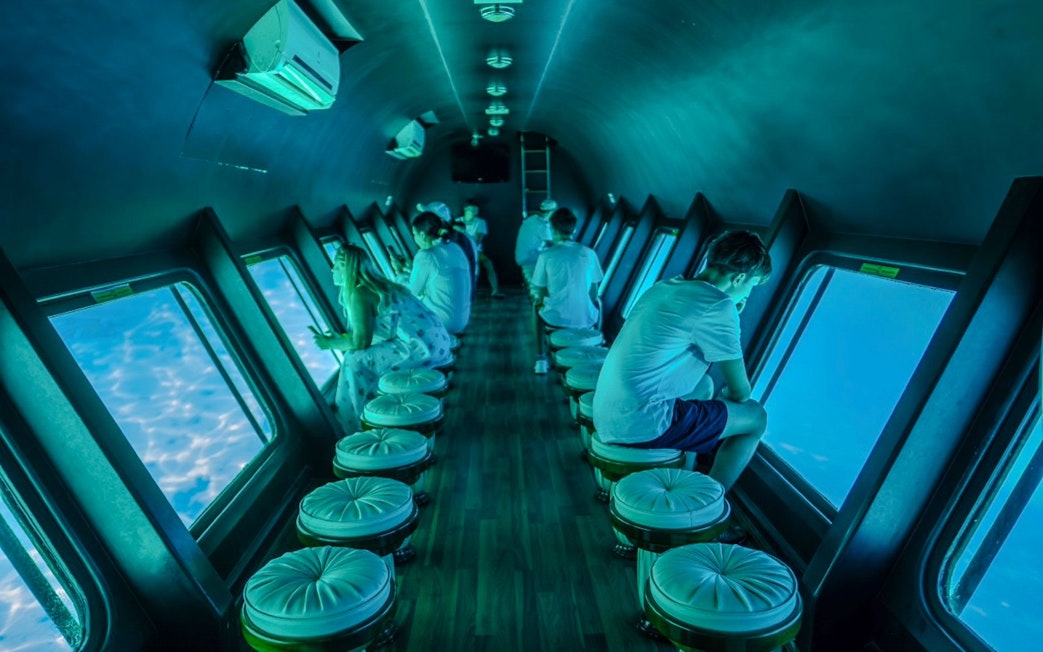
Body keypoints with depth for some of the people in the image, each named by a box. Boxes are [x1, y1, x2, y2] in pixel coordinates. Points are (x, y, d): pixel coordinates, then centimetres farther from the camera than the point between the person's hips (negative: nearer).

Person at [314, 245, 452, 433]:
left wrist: (331, 344, 4)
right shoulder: (376, 285, 18)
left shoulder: (359, 294, -9)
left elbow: (361, 342, -11)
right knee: (368, 353, 21)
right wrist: (339, 337, 21)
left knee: (356, 361, -4)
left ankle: (361, 425, 8)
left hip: (421, 347, -10)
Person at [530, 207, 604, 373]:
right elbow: (594, 293, 4)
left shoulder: (546, 256, -9)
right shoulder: (589, 253, -3)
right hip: (586, 319, 2)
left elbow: (540, 293, -2)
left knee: (538, 309, 35)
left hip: (556, 318, -1)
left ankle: (542, 359, 31)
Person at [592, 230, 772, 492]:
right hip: (642, 424, -9)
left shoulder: (664, 287, 12)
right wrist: (727, 396, 16)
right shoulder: (718, 305, -11)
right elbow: (740, 391, -6)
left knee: (704, 384, 30)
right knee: (755, 416, 8)